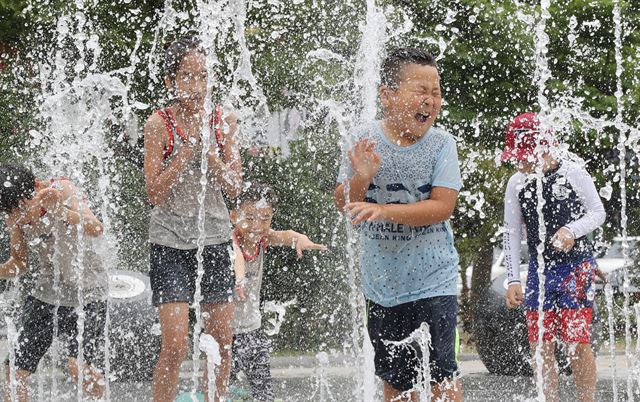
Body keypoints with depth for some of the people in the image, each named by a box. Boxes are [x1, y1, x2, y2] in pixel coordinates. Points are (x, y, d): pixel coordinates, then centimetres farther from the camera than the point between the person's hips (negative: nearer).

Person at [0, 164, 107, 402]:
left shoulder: (62, 190, -19)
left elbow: (96, 231, -32)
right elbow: (19, 264, 8)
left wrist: (59, 210, -49)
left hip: (87, 293, -5)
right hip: (47, 292, 5)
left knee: (82, 369, -20)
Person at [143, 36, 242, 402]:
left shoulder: (223, 121, 3)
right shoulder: (159, 124, -7)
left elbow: (235, 187, -1)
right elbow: (155, 193, -11)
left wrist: (208, 149, -16)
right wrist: (188, 149, -18)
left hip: (215, 238, 4)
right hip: (171, 242, -4)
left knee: (222, 344, 6)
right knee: (176, 346, -11)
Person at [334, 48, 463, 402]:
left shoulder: (441, 144, -10)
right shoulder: (367, 141, -5)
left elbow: (442, 206, -18)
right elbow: (343, 203, -1)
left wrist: (384, 211, -26)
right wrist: (360, 179, -23)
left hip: (433, 276, -3)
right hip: (383, 279, 3)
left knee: (441, 370, -8)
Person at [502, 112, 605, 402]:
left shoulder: (572, 173, -6)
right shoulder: (517, 184, 4)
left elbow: (598, 213, 0)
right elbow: (511, 234, 7)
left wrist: (572, 230, -20)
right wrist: (513, 280, 1)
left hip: (576, 266, -4)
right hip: (539, 268, 4)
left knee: (577, 343, -9)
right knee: (540, 346, 1)